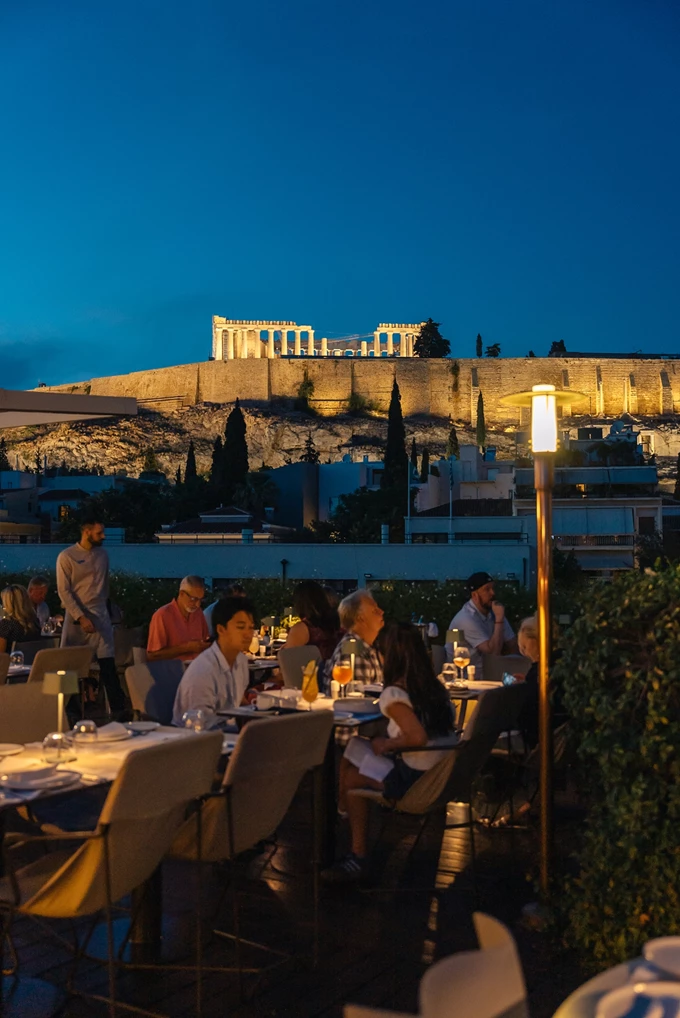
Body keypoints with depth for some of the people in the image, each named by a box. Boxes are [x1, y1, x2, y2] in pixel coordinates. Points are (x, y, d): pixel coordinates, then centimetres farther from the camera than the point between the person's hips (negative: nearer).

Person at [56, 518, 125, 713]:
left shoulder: (102, 555, 8)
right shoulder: (66, 556, -6)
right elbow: (64, 591, -10)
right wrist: (81, 617, -16)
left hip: (100, 616, 3)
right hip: (76, 617, -3)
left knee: (108, 664, -6)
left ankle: (118, 709, -6)